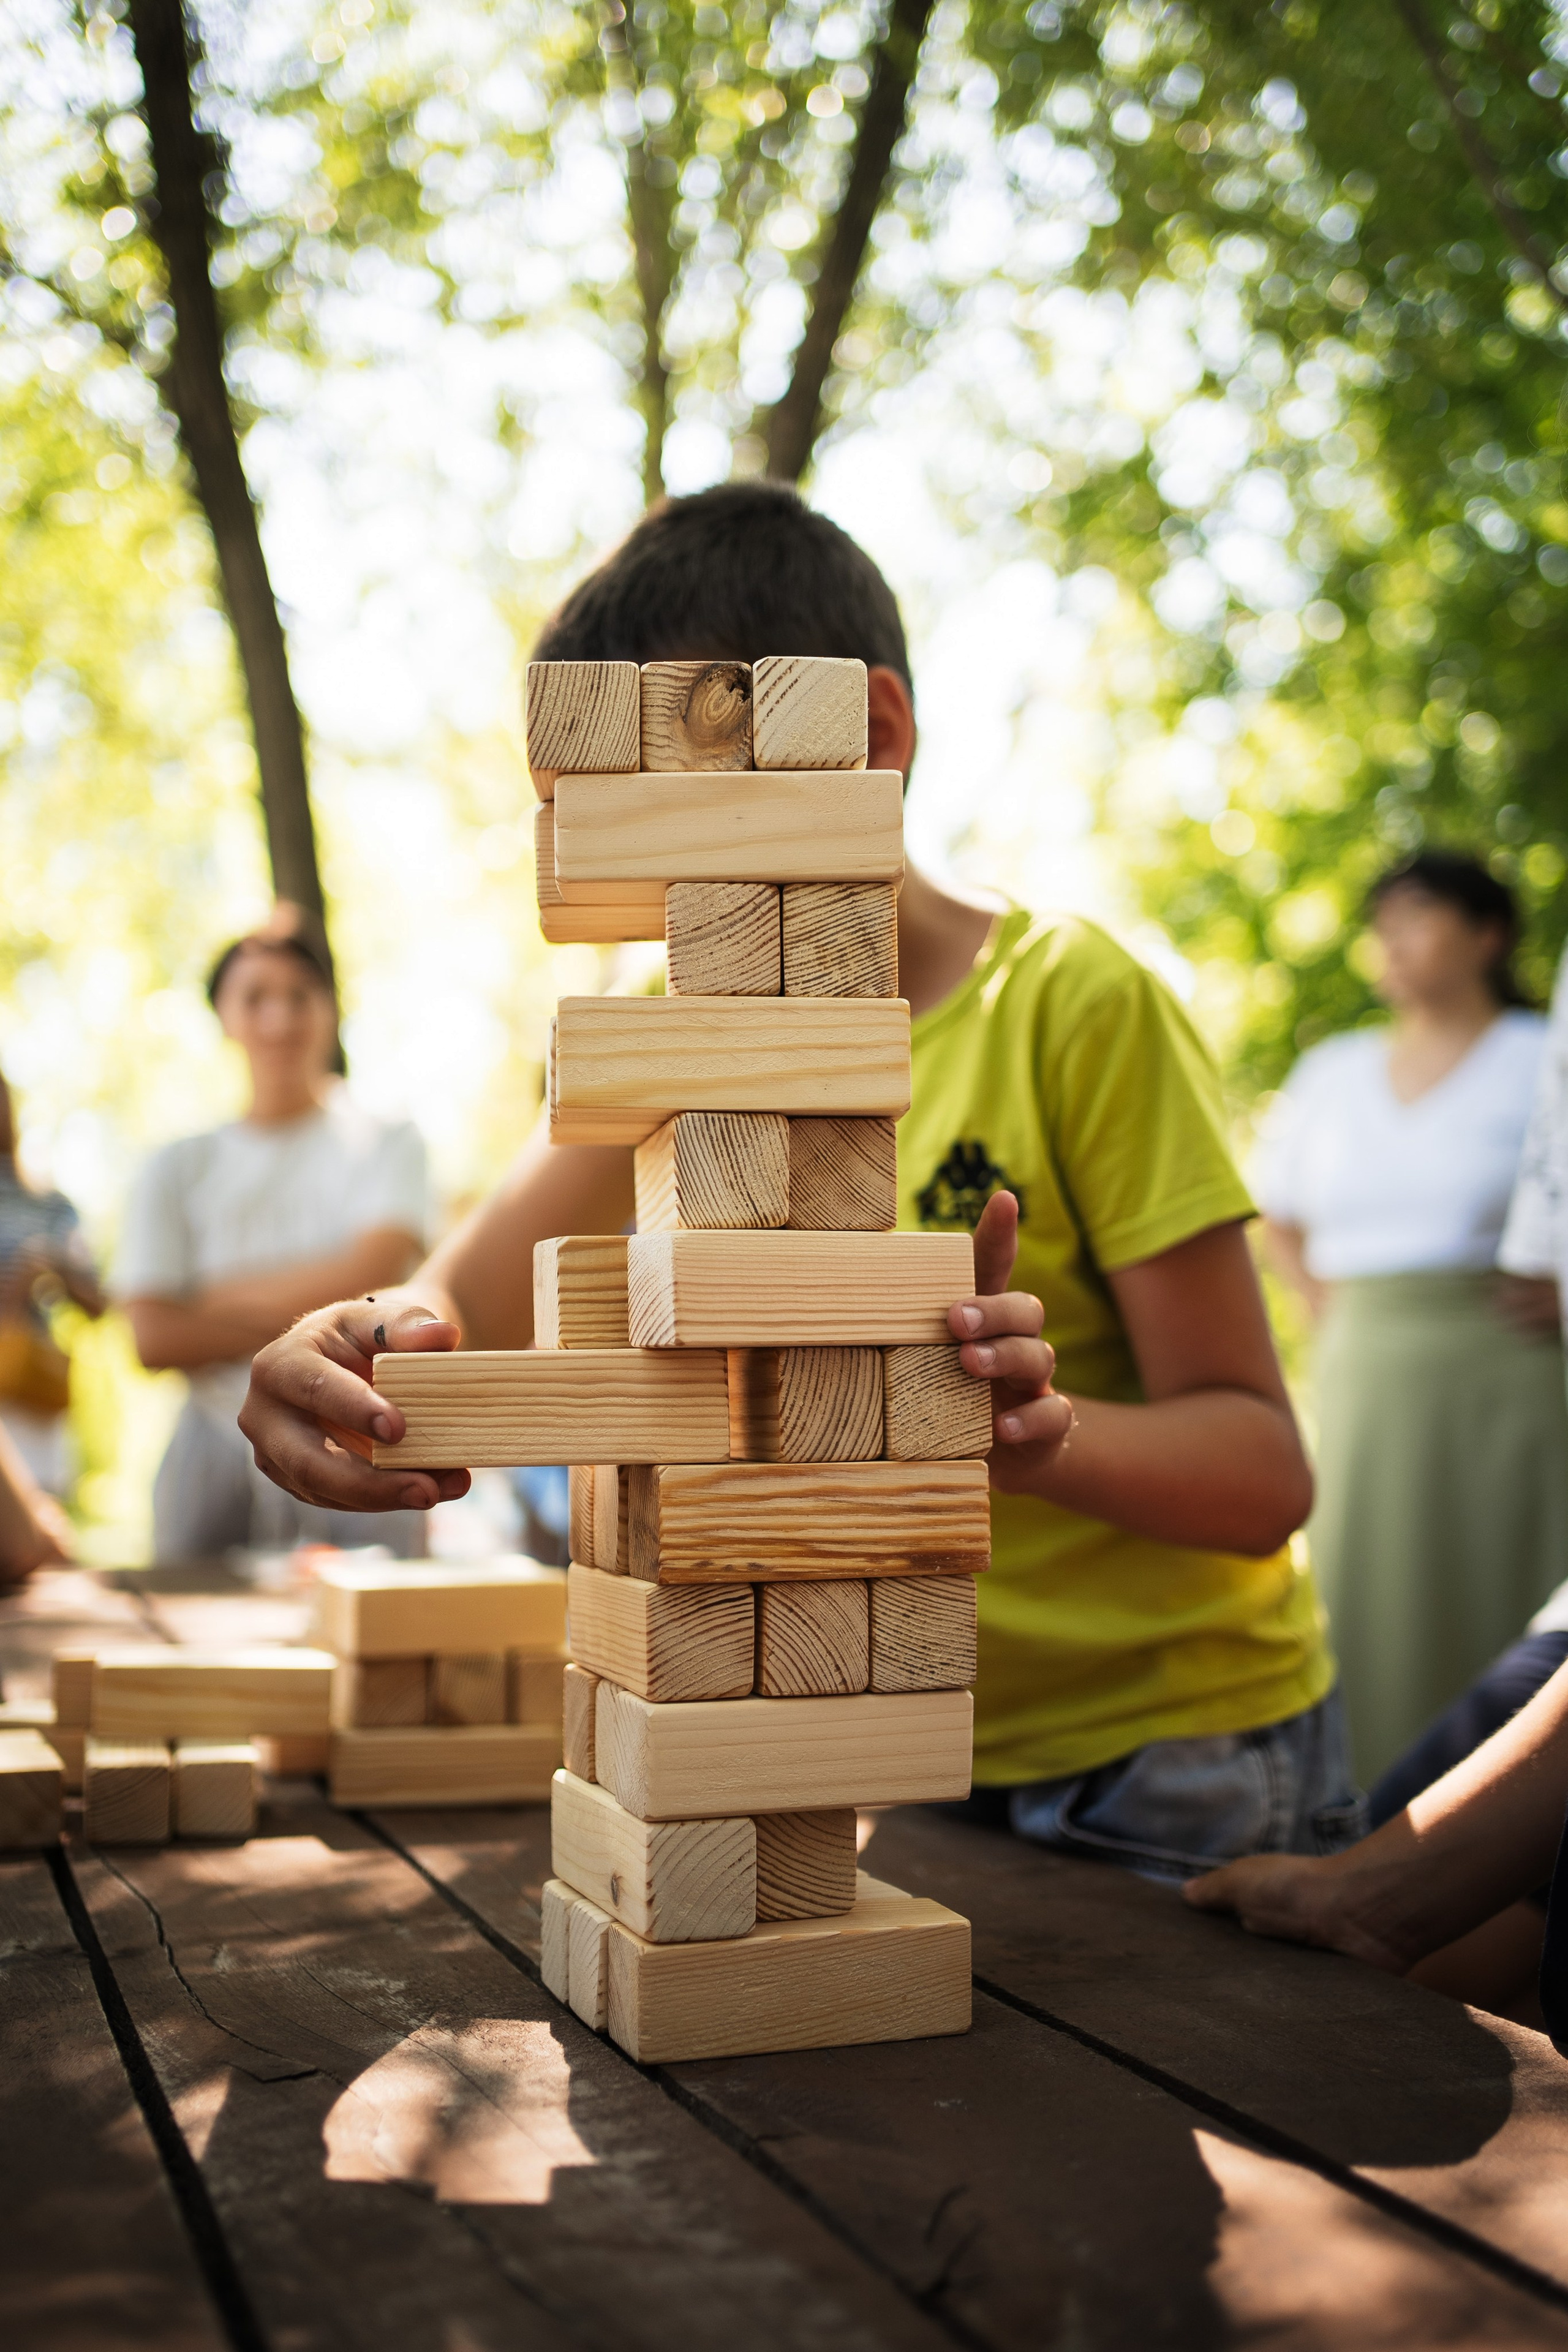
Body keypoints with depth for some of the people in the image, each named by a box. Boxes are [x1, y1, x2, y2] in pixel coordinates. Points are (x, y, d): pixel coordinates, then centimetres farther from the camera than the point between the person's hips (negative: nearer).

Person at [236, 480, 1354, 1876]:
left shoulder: (1069, 1004, -14)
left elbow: (1267, 1469, -18)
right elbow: (470, 1314, -12)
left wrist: (1040, 1427, -39)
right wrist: (354, 1352, -36)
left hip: (1171, 1766, -5)